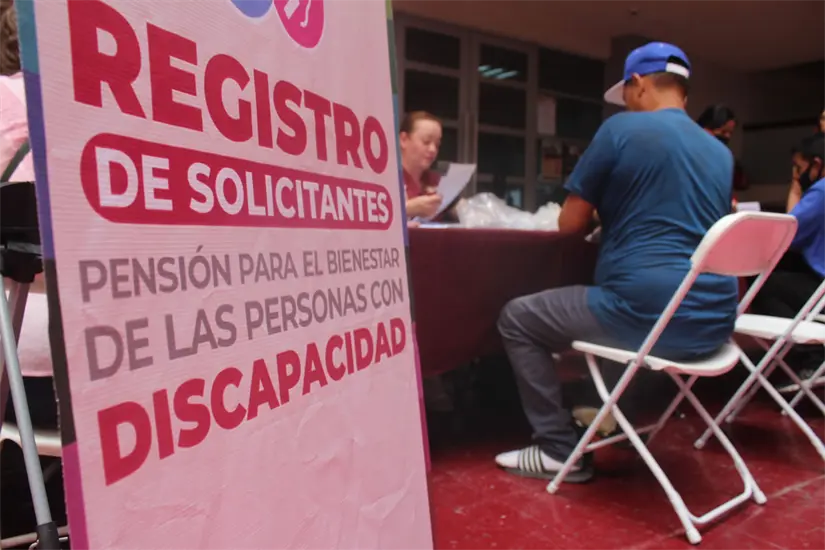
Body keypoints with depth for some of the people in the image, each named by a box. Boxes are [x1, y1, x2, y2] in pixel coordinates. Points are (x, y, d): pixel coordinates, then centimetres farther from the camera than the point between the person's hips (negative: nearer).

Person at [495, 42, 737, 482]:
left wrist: (604, 214, 21)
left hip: (648, 314, -8)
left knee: (516, 319, 9)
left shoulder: (621, 129, -4)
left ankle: (560, 451, 9)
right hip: (712, 321, 8)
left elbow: (570, 223, 0)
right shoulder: (721, 152, 16)